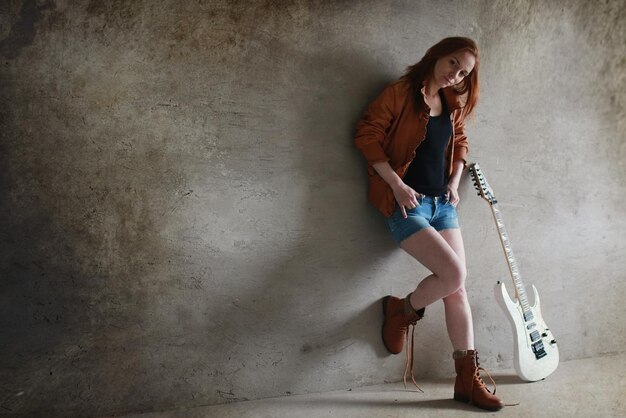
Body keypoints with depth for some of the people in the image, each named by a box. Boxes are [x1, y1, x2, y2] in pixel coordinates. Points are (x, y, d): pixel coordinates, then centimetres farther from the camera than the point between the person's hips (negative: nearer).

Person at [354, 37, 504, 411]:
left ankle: (468, 377, 9)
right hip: (407, 203, -7)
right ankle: (404, 310, 13)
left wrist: (454, 183, 9)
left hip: (442, 202, 7)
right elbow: (368, 136, -12)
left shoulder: (453, 105, 11)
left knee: (457, 285, 2)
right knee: (453, 273, -19)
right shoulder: (400, 92, -9)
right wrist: (398, 186, -17)